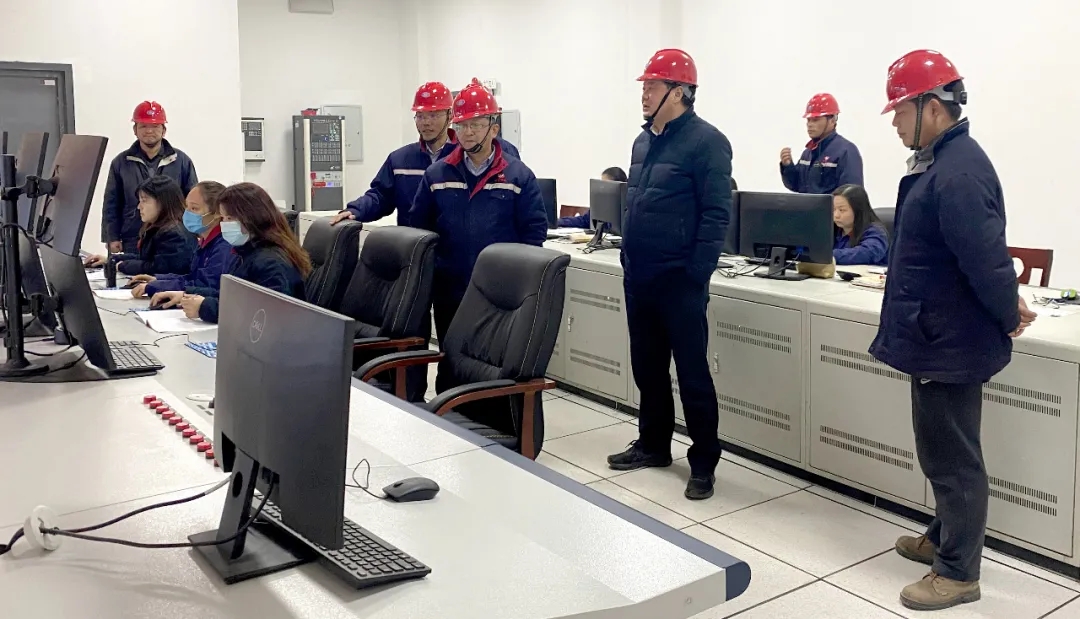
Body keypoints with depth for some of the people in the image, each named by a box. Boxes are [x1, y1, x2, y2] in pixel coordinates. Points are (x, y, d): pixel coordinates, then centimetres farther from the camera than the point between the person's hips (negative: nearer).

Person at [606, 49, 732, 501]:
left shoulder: (705, 141, -11)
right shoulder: (644, 141, 13)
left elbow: (716, 214, -14)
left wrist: (696, 276, -17)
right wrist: (628, 260, 15)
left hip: (679, 280, -8)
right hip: (638, 277, 8)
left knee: (692, 373, 0)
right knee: (647, 367, 16)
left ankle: (704, 462, 11)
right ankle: (653, 443, 31)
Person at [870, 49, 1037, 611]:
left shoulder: (957, 172, -25)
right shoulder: (942, 161, 10)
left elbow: (986, 257, -25)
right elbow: (981, 256, 18)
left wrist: (1009, 318, -10)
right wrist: (1007, 302, 15)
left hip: (950, 343, -11)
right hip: (938, 337, 11)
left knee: (952, 458, 2)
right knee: (944, 453, 22)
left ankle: (958, 573, 16)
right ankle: (946, 538, 38)